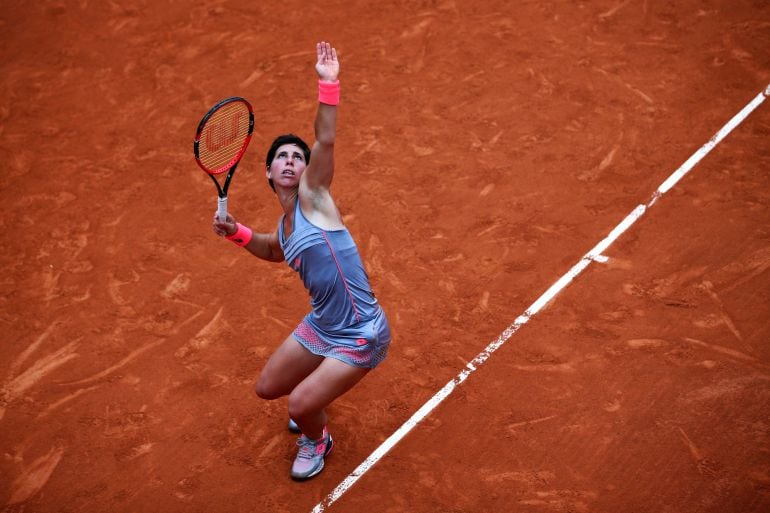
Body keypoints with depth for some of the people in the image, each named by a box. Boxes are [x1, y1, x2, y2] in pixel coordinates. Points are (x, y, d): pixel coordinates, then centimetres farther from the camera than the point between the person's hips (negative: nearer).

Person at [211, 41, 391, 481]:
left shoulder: (313, 198, -14)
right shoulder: (285, 229, 5)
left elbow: (326, 142, -28)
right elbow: (273, 251, 29)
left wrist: (329, 84, -34)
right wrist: (236, 232, 14)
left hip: (359, 337, -8)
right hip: (321, 326, 8)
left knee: (302, 405, -7)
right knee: (268, 388, 18)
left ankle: (317, 441, 29)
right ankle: (315, 402, 51)